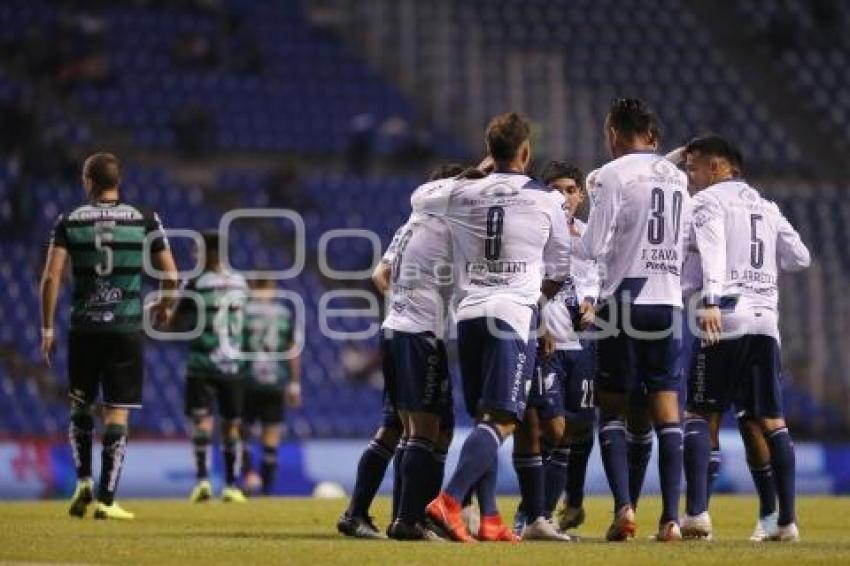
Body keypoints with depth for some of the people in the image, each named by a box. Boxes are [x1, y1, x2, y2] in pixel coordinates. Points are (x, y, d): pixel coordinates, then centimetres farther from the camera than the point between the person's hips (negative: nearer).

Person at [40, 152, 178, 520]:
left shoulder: (69, 222, 0)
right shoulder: (145, 221, 1)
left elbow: (51, 277, -5)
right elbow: (170, 275, 1)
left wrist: (47, 329, 3)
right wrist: (165, 306, 21)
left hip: (83, 329, 1)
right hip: (127, 328, -1)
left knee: (81, 408, 19)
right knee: (117, 414, 2)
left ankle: (83, 482, 6)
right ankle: (106, 500, -2)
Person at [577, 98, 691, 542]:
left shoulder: (614, 175, -7)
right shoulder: (677, 177, 12)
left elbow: (593, 249, -10)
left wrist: (578, 239, 10)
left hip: (625, 301, -4)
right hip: (668, 301, 4)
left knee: (612, 408, 4)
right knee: (667, 409, 4)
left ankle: (623, 506, -10)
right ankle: (671, 517, -2)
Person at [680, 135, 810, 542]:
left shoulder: (709, 200, 2)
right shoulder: (766, 207, 22)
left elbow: (713, 251, -15)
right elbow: (800, 258, 17)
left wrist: (711, 300, -26)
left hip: (727, 318, -6)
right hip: (766, 319, 6)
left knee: (700, 414, -2)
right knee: (770, 421, 8)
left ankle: (697, 513, -15)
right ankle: (786, 520, 4)